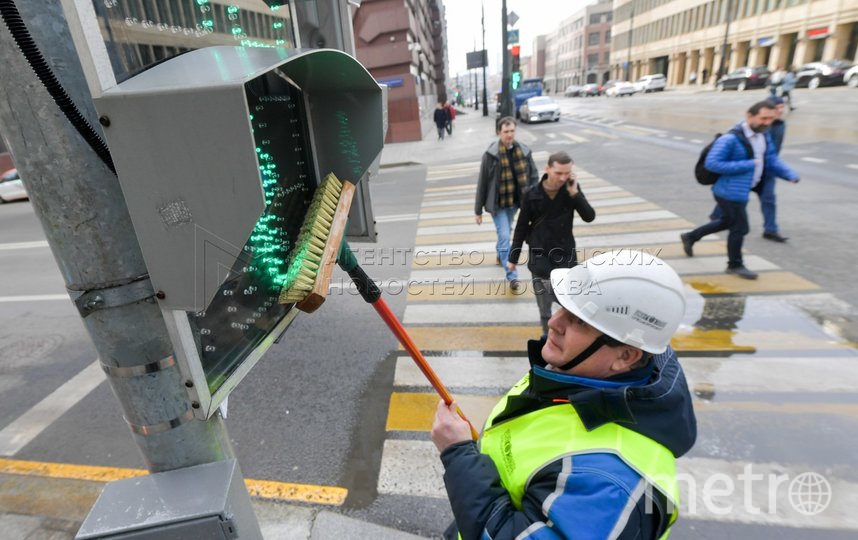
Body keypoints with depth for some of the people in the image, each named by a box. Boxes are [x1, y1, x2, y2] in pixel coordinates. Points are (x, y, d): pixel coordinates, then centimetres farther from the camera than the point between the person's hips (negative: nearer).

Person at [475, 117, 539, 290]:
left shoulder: (524, 152, -4)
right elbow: (482, 183, -9)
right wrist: (478, 211, -6)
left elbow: (534, 177, 5)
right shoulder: (490, 154, -15)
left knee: (505, 234, 22)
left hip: (514, 202, 4)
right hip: (497, 203, -4)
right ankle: (512, 276, -2)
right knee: (504, 236, -8)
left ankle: (500, 256, 50)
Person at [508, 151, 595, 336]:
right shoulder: (532, 195, -10)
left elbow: (589, 217, -9)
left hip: (566, 256, 2)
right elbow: (521, 228, -1)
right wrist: (513, 257, 4)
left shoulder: (571, 189, -4)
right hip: (540, 258, -2)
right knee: (545, 310, 2)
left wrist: (574, 193, -20)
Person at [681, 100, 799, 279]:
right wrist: (746, 165, -24)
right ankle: (735, 265, 22)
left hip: (741, 191, 9)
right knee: (739, 228, 2)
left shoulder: (764, 136, 6)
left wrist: (791, 174, -6)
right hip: (730, 191, -9)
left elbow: (772, 161, 10)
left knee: (727, 222, 24)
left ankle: (690, 236, 39)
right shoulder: (731, 138, -21)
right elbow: (712, 163, -25)